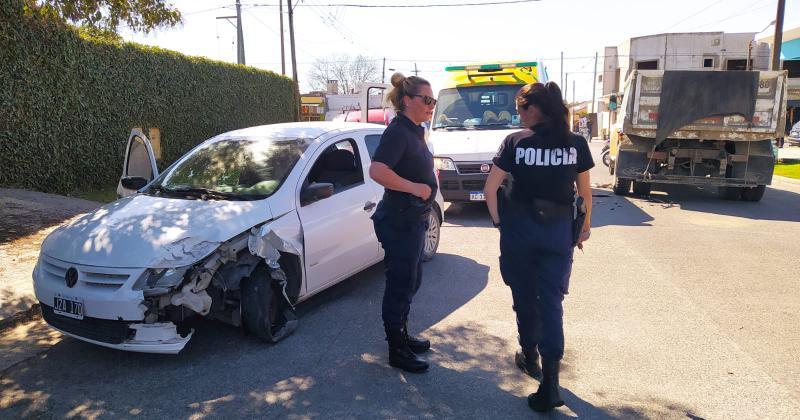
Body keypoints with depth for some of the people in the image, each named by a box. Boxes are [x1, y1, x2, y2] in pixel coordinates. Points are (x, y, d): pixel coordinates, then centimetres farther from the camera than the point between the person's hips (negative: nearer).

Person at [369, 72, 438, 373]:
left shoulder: (414, 132, 12)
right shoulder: (397, 132, -18)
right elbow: (377, 171, -31)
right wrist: (415, 188, -26)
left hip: (413, 221, 10)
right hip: (399, 222, -10)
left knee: (410, 282, 20)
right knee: (400, 286, 1)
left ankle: (402, 336, 36)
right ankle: (397, 351, 15)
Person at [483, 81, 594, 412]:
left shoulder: (515, 142, -7)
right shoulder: (576, 143, -1)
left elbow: (490, 188, -9)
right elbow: (585, 191, 6)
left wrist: (498, 220, 5)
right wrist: (585, 225, 19)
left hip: (519, 227, -1)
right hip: (559, 230, 1)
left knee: (525, 297, 17)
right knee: (551, 301, 3)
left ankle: (530, 356, 35)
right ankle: (550, 383, -4)